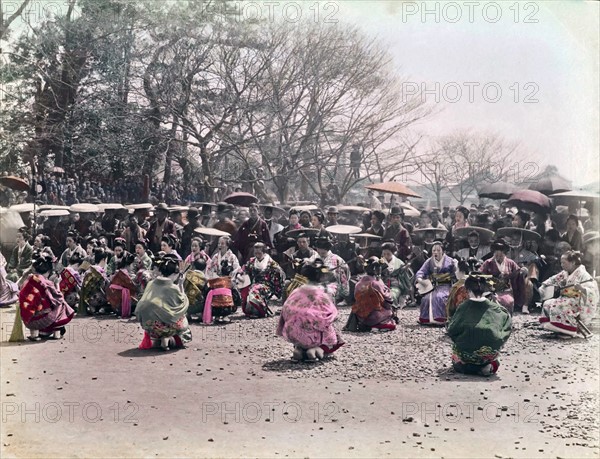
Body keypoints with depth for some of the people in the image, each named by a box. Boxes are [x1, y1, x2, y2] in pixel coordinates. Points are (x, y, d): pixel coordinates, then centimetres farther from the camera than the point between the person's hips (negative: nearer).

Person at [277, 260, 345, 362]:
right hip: (312, 337, -4)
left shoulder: (296, 291, 2)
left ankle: (299, 349, 4)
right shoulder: (322, 293, -10)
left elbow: (285, 311, 4)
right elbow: (331, 314, -9)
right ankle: (319, 349, -8)